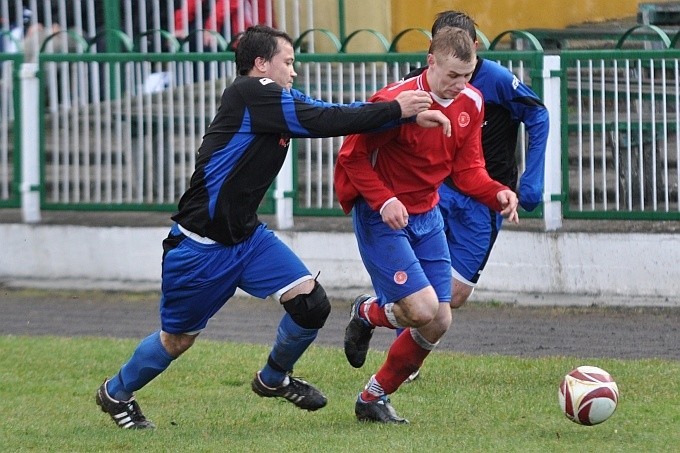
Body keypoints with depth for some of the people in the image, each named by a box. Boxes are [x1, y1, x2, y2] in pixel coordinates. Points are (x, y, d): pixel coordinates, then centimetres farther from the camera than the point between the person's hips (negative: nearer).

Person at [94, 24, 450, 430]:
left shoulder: (276, 101, 5)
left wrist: (411, 115, -10)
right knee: (178, 340, 8)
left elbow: (334, 113, -1)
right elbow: (323, 121, -24)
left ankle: (274, 378, 18)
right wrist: (396, 110, -19)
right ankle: (116, 392, 34)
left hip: (247, 237, 8)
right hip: (200, 245, -8)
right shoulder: (249, 94, -20)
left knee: (312, 304, -9)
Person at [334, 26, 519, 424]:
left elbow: (467, 169, 5)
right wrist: (383, 201, -29)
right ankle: (367, 314, 15)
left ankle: (374, 400, 20)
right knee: (422, 310, -20)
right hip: (382, 216, -7)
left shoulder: (471, 103, 0)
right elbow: (352, 157, -16)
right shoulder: (396, 101, -22)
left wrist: (498, 194, -15)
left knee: (439, 323, 3)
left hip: (426, 215, 7)